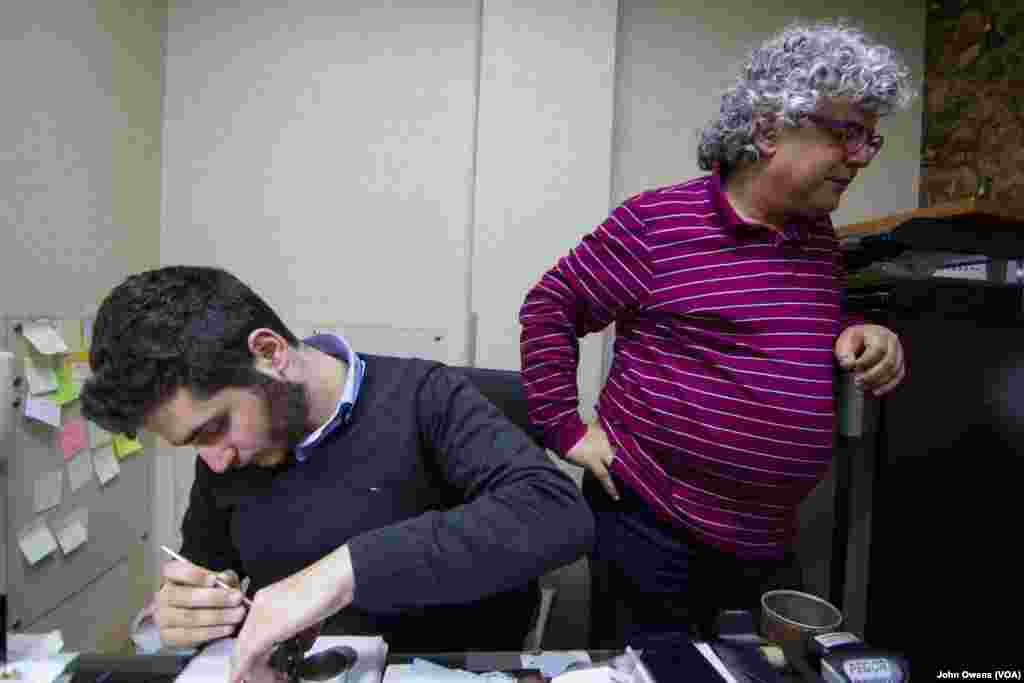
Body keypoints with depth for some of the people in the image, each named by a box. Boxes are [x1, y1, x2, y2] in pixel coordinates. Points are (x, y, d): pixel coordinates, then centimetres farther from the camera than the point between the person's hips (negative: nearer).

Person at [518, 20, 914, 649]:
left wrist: (865, 343, 0)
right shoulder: (656, 222, -14)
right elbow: (549, 308, -8)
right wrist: (565, 429, -12)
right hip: (649, 527, -6)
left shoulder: (820, 238, 8)